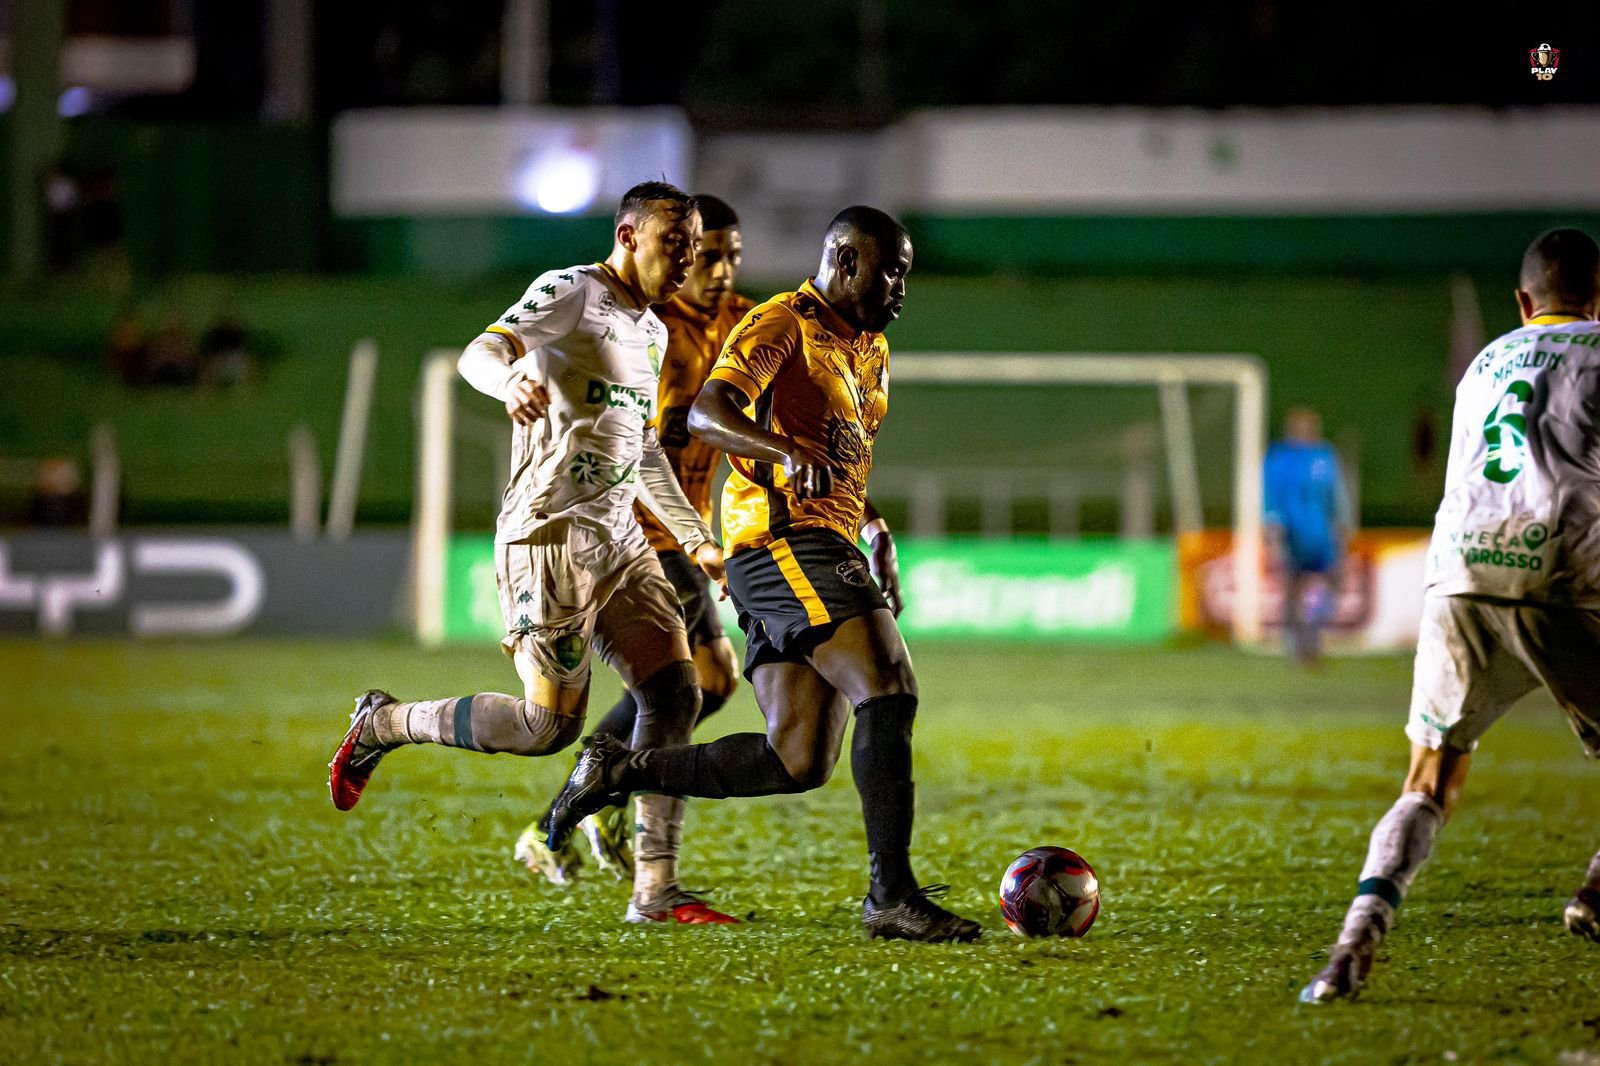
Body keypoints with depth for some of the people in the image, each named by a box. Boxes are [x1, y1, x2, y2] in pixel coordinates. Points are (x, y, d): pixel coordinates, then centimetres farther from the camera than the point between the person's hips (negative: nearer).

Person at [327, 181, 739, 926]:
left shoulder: (651, 332, 20)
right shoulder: (571, 292, -6)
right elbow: (481, 351, -23)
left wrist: (695, 538, 28)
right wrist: (511, 380, -47)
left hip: (619, 538, 8)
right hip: (551, 531, -8)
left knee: (675, 695, -3)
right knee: (550, 724, -11)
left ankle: (655, 890, 0)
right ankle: (384, 725, 11)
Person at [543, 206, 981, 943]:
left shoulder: (870, 350, 23)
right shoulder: (784, 324, -6)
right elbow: (706, 413, -21)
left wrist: (876, 536, 22)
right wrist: (789, 452, -38)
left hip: (827, 550, 10)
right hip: (782, 542, -10)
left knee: (797, 763, 2)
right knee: (889, 694, -21)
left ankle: (619, 770, 11)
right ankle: (891, 895, -21)